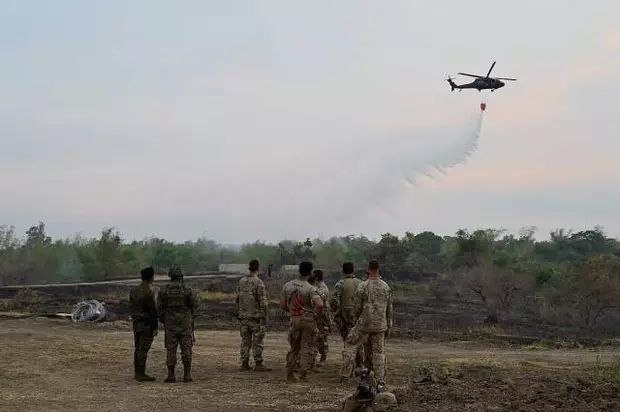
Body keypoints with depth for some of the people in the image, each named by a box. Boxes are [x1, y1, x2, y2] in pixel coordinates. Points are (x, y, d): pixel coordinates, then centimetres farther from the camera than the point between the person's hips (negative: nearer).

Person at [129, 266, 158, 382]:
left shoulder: (133, 290, 8)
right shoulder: (149, 291, -16)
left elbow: (131, 307, 12)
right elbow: (153, 310, -17)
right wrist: (155, 327, -13)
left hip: (136, 323, 8)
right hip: (147, 324, -8)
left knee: (138, 348, 13)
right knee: (143, 349, -5)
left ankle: (137, 372, 19)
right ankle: (141, 374, -4)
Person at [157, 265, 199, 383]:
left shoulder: (163, 290, -3)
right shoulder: (187, 290, -8)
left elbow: (159, 308, 1)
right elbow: (195, 305, 0)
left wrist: (163, 320, 16)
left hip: (170, 325, 1)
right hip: (185, 324, -1)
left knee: (171, 350, 5)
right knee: (186, 349, 4)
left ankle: (171, 375, 3)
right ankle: (187, 375, 4)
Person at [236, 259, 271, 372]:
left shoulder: (241, 281, 7)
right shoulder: (258, 282, -13)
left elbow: (237, 299, 12)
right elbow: (263, 302, -14)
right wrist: (264, 316, -8)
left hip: (243, 316, 6)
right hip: (256, 316, -6)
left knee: (245, 340, 10)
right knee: (257, 341, -1)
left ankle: (244, 363, 11)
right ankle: (258, 364, 0)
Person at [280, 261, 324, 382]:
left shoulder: (287, 285, 1)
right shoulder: (310, 288, -13)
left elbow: (282, 304, 5)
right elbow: (319, 304, -25)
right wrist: (315, 315, -9)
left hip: (294, 320, 4)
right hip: (308, 320, -4)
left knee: (294, 347, 15)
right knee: (307, 347, 5)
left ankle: (289, 374, 17)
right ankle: (303, 375, 3)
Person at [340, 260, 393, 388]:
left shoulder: (362, 286, -9)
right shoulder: (386, 287, 3)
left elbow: (357, 307, -4)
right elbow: (389, 309, 8)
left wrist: (357, 317, 17)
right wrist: (388, 326, 16)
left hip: (364, 324, -3)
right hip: (380, 325, 3)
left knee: (351, 345, 13)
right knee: (379, 352, 8)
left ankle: (346, 372, 8)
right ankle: (380, 381, 6)